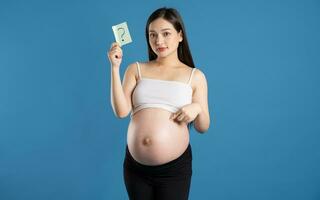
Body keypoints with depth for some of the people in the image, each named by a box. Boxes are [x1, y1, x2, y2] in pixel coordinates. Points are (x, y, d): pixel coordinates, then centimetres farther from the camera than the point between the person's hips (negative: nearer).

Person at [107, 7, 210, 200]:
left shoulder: (195, 76, 1)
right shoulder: (136, 69, 4)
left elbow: (203, 127, 4)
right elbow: (121, 111, -8)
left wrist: (197, 108, -16)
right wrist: (115, 67, -11)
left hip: (175, 168, -1)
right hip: (135, 165, 2)